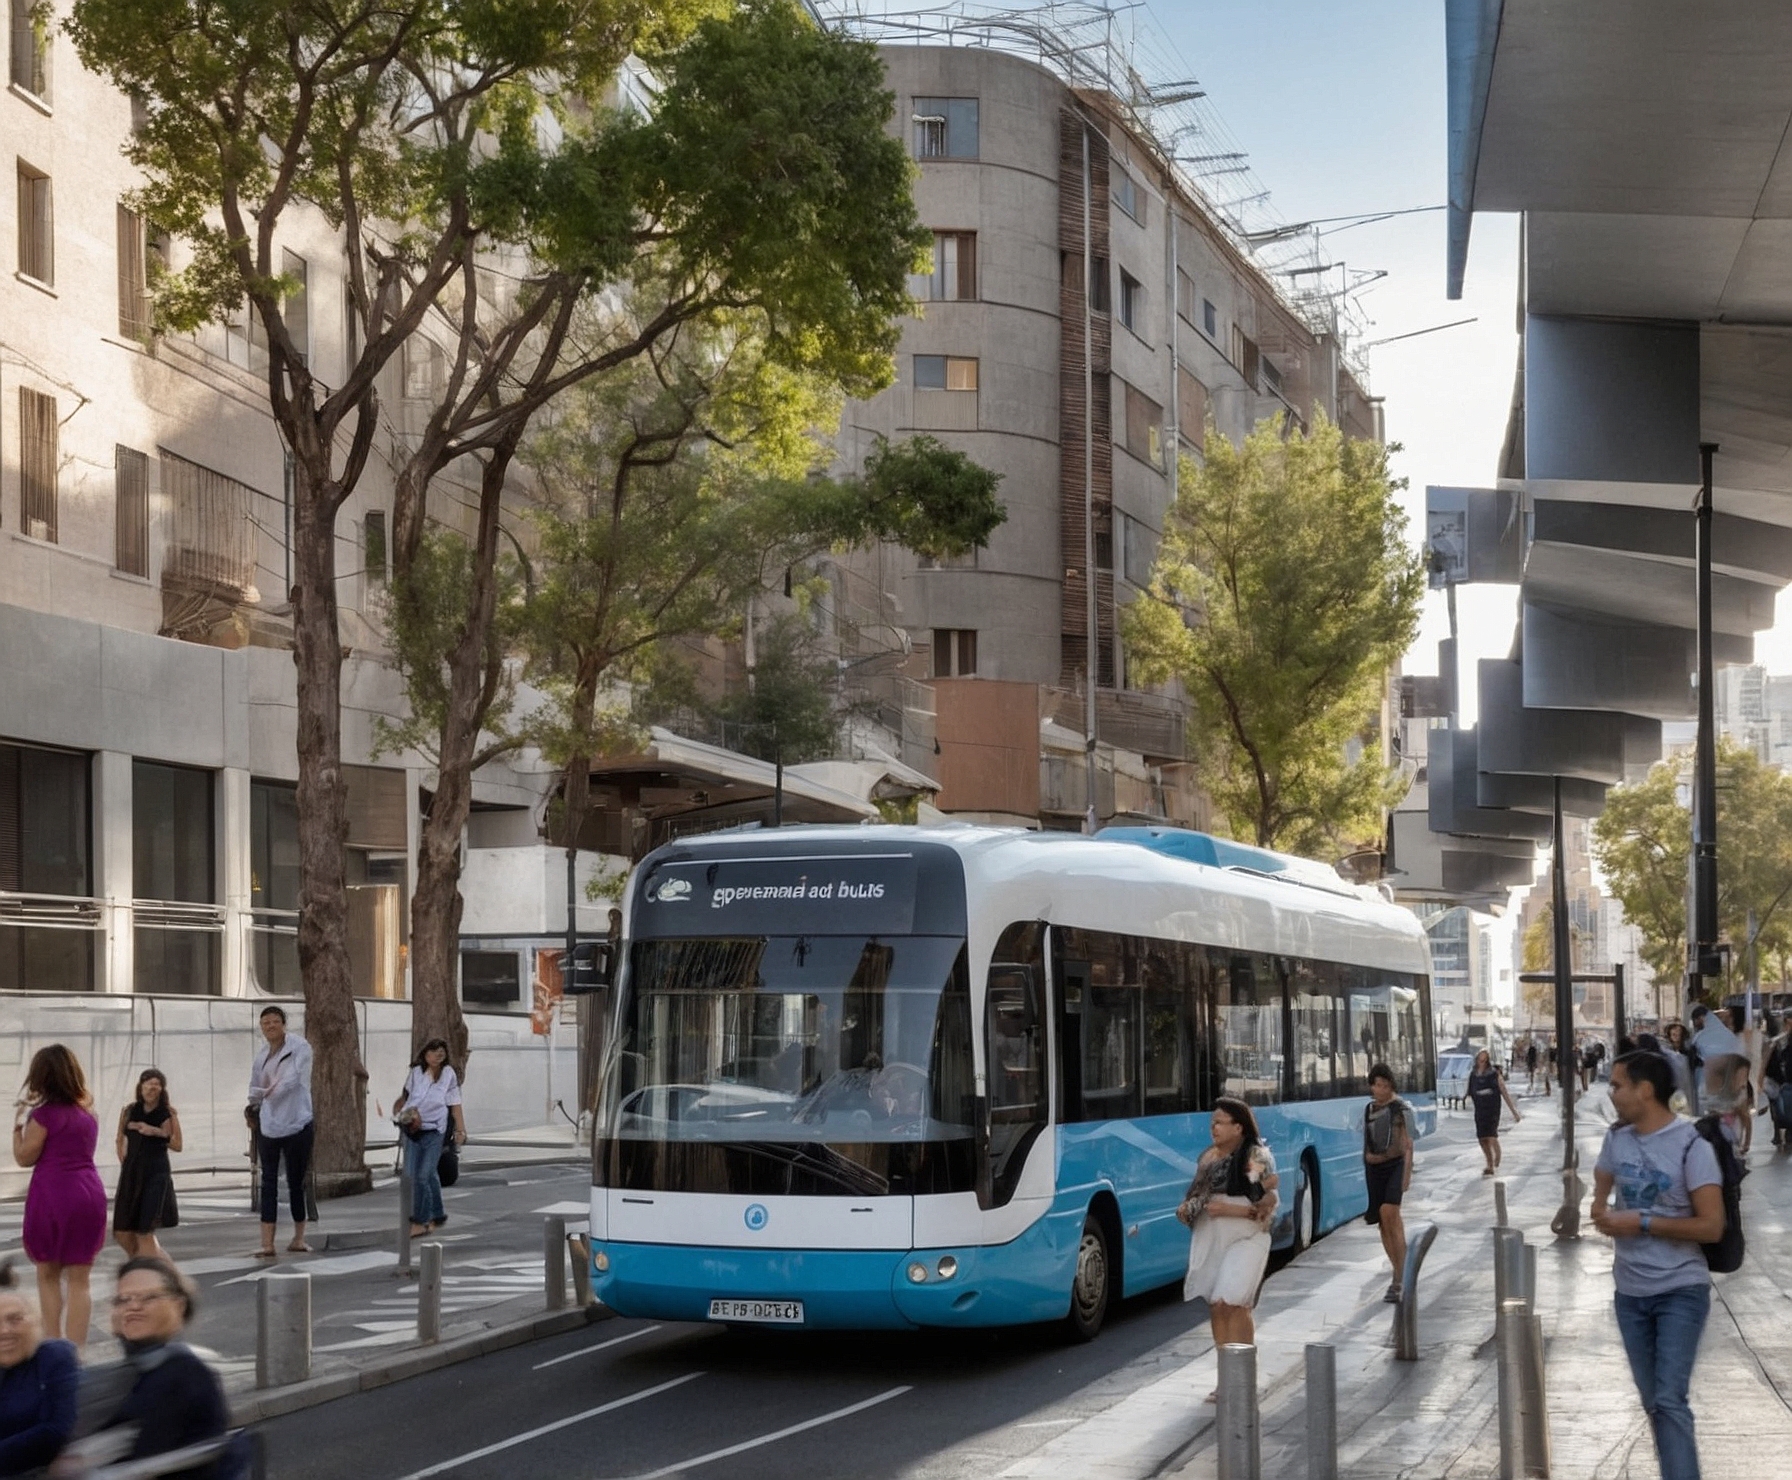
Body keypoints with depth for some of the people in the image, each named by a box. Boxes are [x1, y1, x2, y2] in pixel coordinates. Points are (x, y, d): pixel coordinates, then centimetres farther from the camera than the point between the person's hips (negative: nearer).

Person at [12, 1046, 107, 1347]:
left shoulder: (46, 1114, -9)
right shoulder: (87, 1113, 12)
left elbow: (24, 1157, -4)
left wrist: (18, 1125, 10)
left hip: (52, 1197, -5)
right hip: (90, 1195, 5)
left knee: (48, 1275, 10)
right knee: (79, 1279, 5)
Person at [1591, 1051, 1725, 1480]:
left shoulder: (1691, 1145, -16)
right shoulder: (1616, 1138, 2)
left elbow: (1711, 1227, -20)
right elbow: (1601, 1188, 22)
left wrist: (1641, 1223, -19)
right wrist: (1602, 1212, -1)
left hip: (1681, 1291, -6)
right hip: (1630, 1292, 6)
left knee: (1670, 1401, -16)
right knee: (1653, 1403, 14)